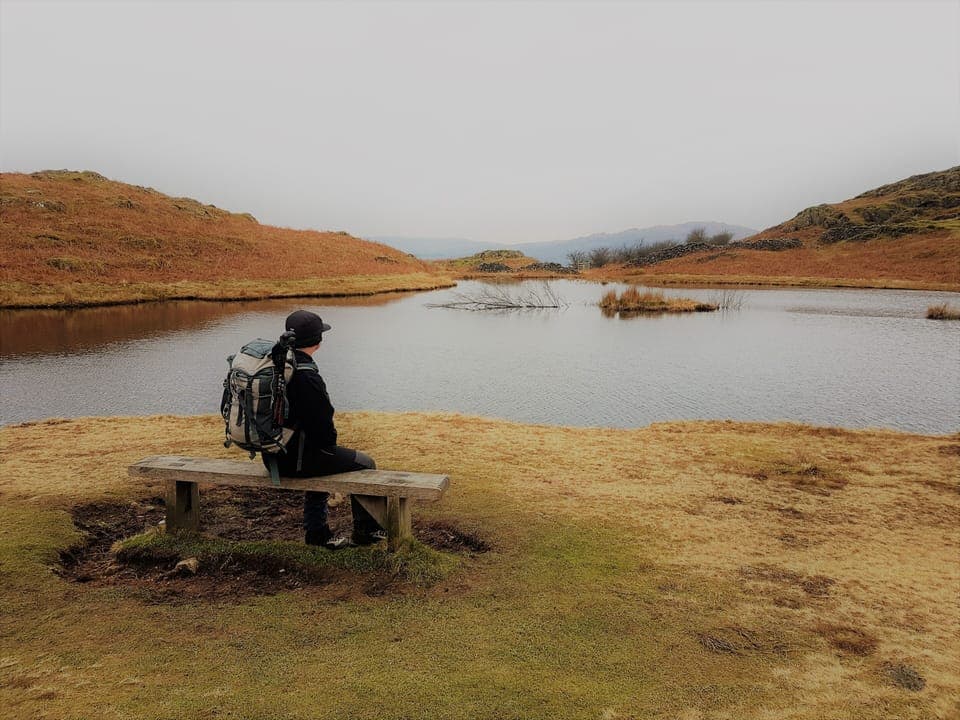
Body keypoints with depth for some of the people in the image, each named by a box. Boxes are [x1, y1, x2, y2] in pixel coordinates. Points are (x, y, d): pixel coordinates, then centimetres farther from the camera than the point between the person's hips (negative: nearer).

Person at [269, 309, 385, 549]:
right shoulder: (306, 377, -26)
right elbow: (323, 425, -22)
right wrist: (330, 445, 2)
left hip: (273, 455, 9)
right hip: (295, 460, -9)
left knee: (321, 459, 36)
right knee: (364, 464, 7)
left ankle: (316, 532, 39)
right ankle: (366, 531, 23)